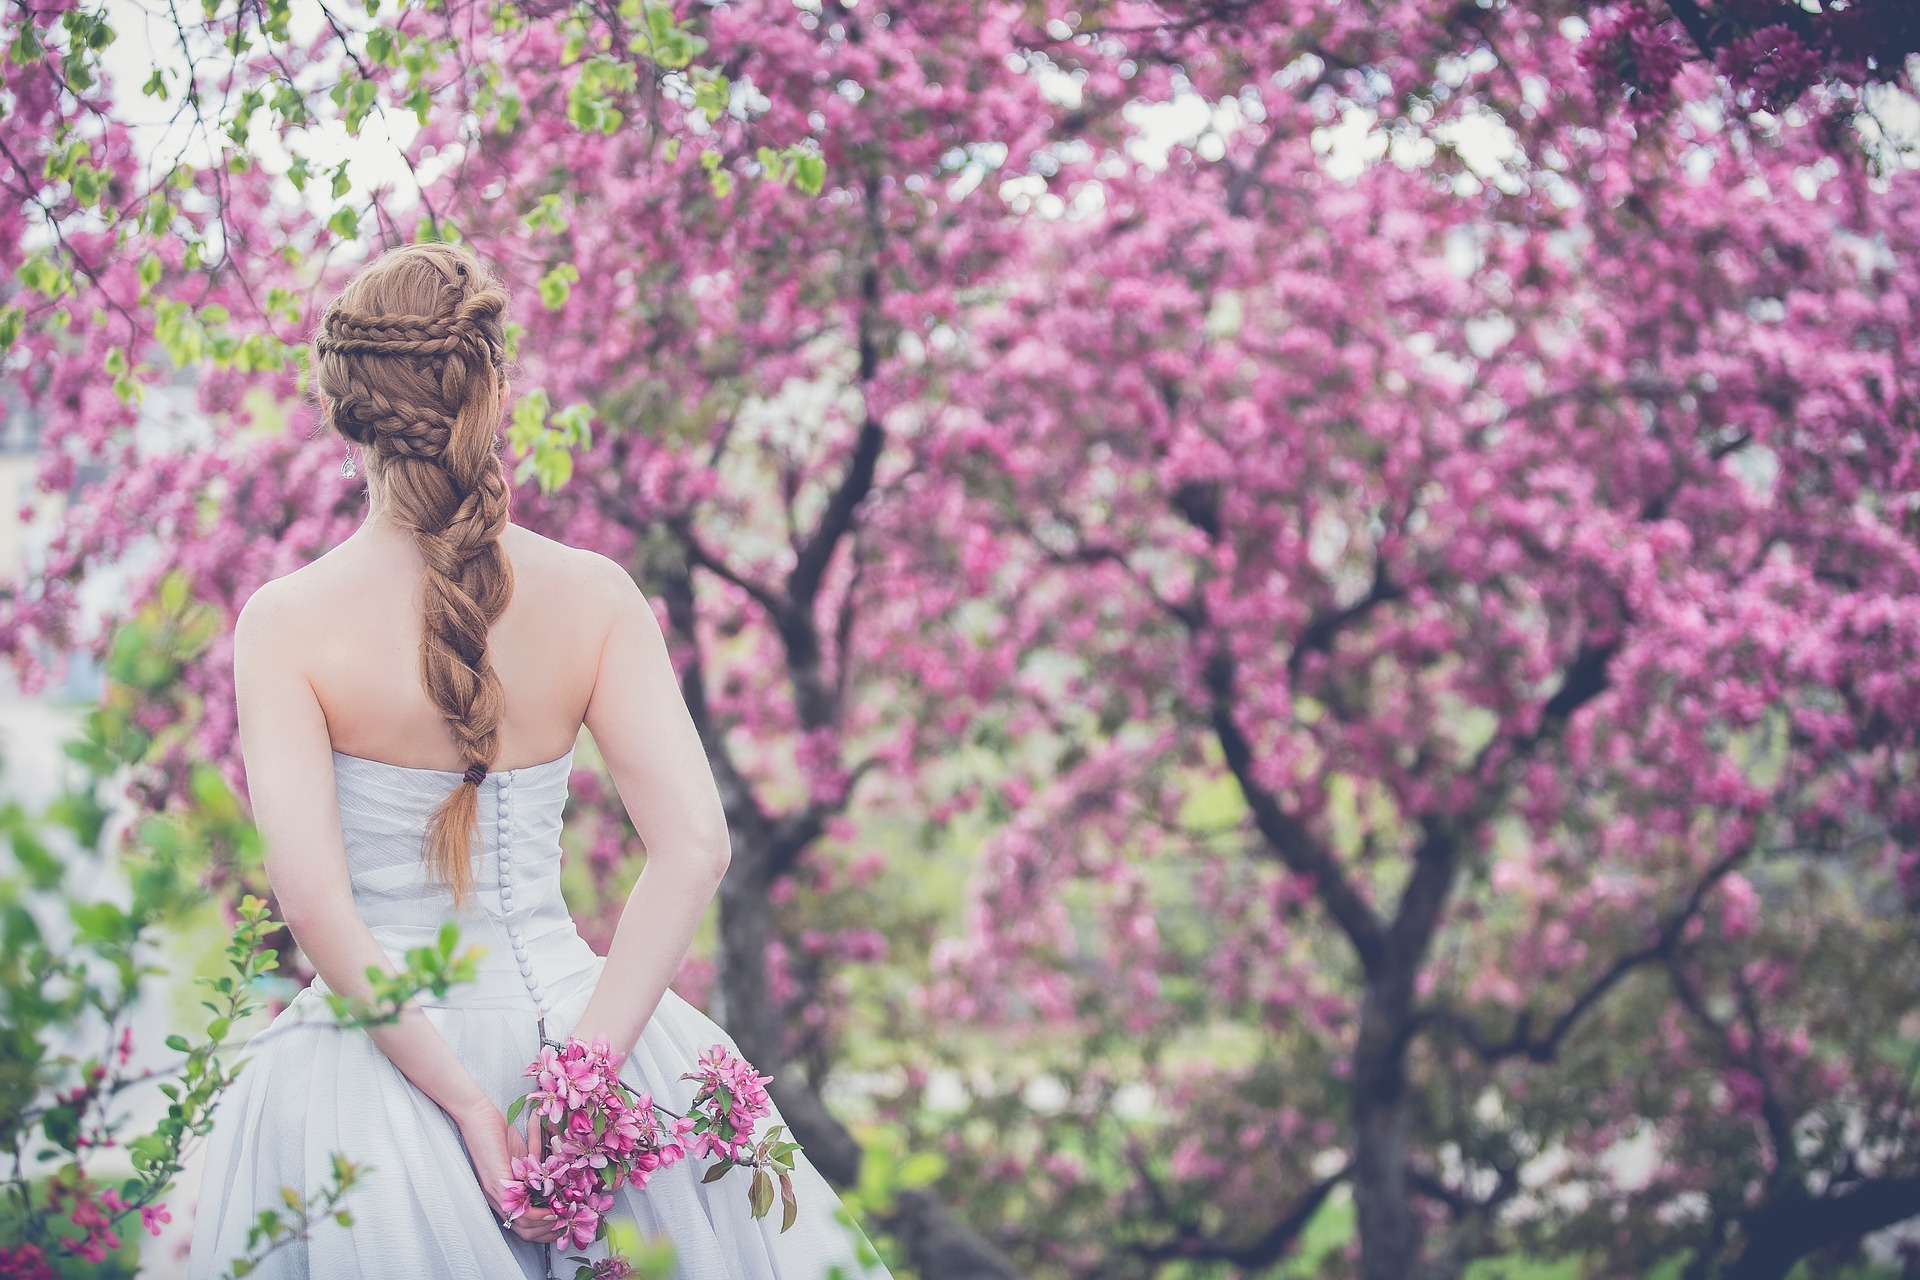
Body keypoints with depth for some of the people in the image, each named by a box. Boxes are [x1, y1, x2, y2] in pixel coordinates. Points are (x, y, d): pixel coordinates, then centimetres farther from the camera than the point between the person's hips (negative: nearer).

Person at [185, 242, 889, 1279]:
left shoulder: (284, 620, -10)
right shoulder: (592, 596, -5)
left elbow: (312, 898, -19)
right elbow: (694, 848, -14)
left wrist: (461, 1102, -16)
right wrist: (576, 1071, -16)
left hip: (374, 1035, -2)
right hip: (561, 1010, 2)